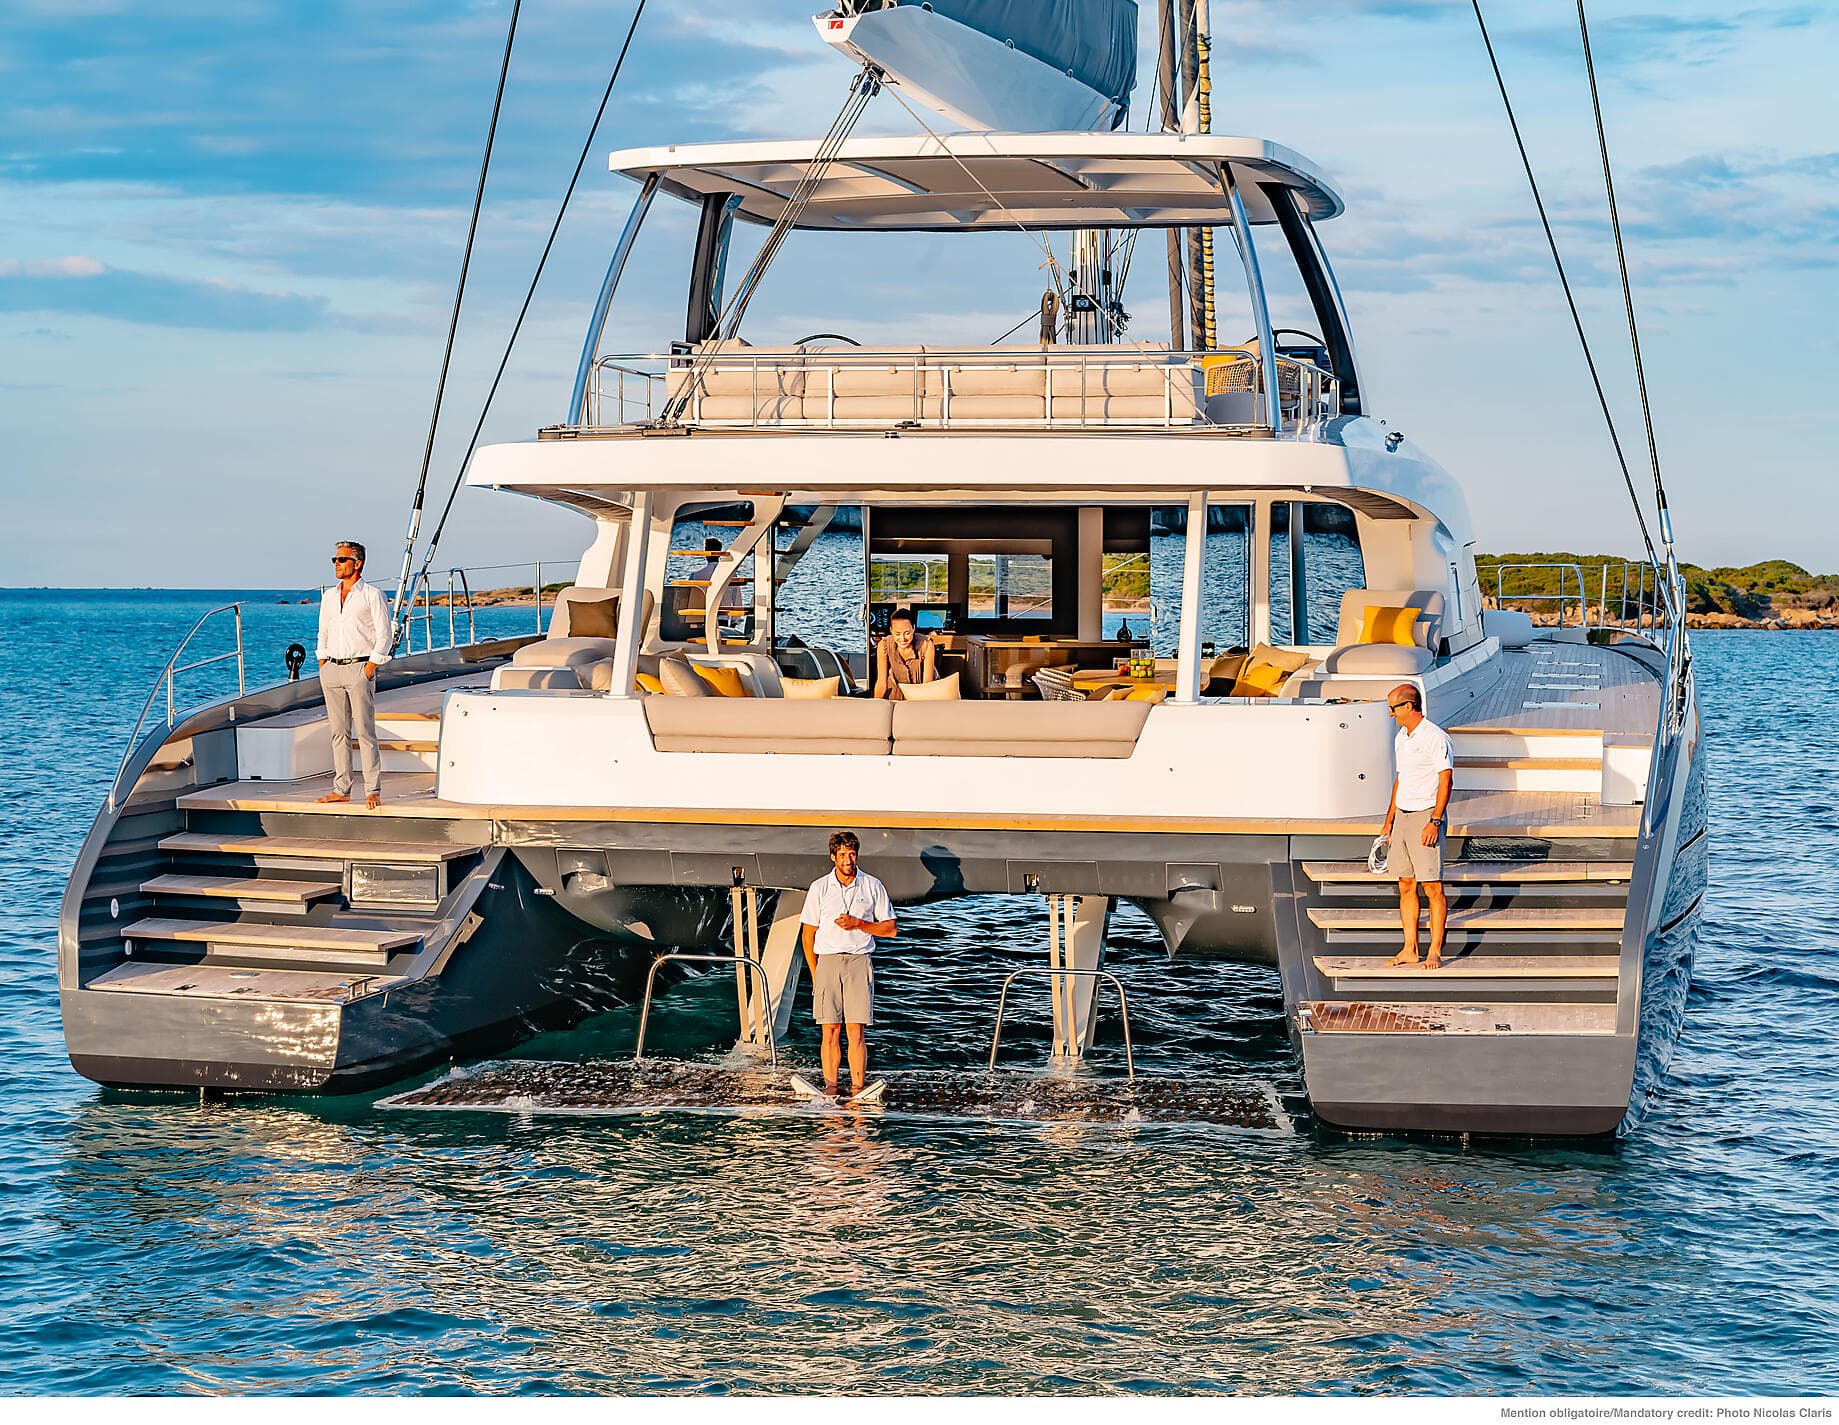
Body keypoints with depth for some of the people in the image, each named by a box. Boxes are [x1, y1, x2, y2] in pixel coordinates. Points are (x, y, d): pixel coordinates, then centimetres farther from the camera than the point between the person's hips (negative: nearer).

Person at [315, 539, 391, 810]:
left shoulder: (371, 595, -2)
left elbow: (384, 636, -5)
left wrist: (369, 670, -11)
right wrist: (323, 667, 10)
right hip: (332, 667, 6)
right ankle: (341, 789, 9)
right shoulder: (329, 596, 15)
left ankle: (373, 791, -7)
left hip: (359, 668, -6)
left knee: (365, 732, -8)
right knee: (339, 732, 6)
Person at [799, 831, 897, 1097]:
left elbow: (889, 928, 8)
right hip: (827, 961, 1)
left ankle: (858, 1088, -6)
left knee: (857, 1032, -6)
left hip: (859, 962, -1)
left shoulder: (873, 886, 7)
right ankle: (830, 1086, -1)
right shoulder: (819, 888, 7)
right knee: (830, 1030, -2)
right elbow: (808, 933, 10)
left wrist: (859, 924, -8)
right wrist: (815, 974, 4)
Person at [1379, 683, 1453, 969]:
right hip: (1402, 816, 9)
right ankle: (1410, 950, 13)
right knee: (1406, 886, 8)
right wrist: (1388, 821, 22)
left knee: (1433, 886, -6)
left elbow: (1445, 782, -15)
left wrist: (1434, 822, -20)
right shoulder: (1401, 737, 15)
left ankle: (1435, 952, -4)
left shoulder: (1435, 738, -12)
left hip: (1426, 816, -9)